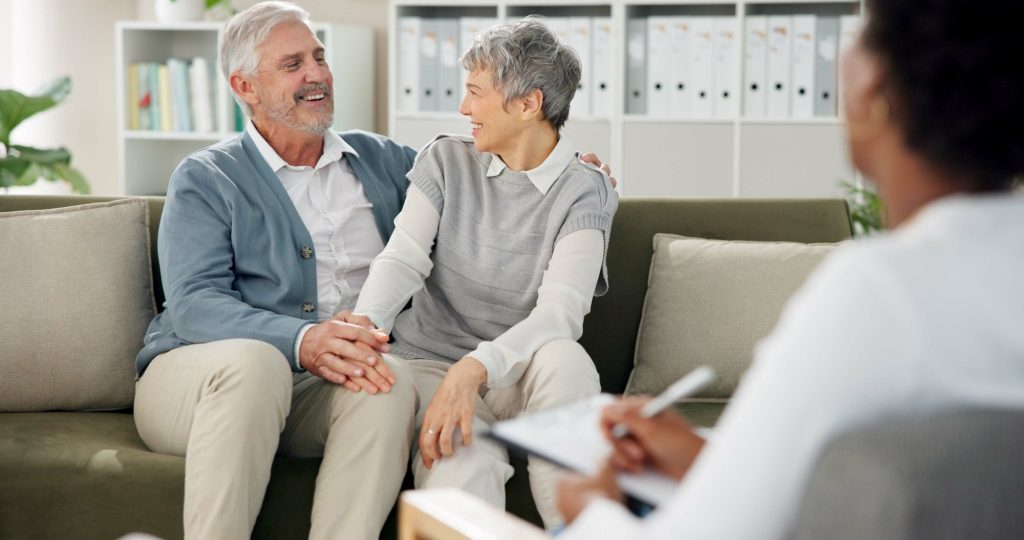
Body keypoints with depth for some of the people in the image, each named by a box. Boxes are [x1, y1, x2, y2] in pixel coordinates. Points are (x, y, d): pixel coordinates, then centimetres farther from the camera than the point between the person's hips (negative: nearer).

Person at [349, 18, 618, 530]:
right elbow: (402, 260, -5)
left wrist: (476, 368, -34)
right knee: (461, 473, -33)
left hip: (518, 371, 0)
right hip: (430, 362, 0)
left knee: (564, 358, -36)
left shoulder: (584, 191, -2)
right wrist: (362, 325, -28)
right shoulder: (445, 160, 7)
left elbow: (560, 312, -16)